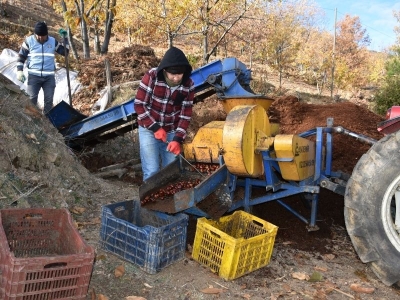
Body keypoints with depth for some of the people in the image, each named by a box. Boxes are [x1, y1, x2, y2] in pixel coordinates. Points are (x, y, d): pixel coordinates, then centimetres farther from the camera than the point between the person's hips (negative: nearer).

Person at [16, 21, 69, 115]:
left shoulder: (53, 41, 5)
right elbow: (21, 56, 5)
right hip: (33, 76, -2)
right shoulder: (29, 41, 0)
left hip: (49, 76, 2)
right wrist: (19, 71, -5)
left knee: (49, 100, 4)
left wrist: (65, 38, 0)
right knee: (31, 99, -4)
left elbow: (65, 51, 11)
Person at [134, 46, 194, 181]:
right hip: (149, 129, -3)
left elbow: (185, 115, -8)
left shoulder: (188, 85, -12)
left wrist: (178, 139, -18)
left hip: (171, 131, 3)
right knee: (152, 171, -8)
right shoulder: (151, 76, -20)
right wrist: (155, 128, -19)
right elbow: (139, 105, -16)